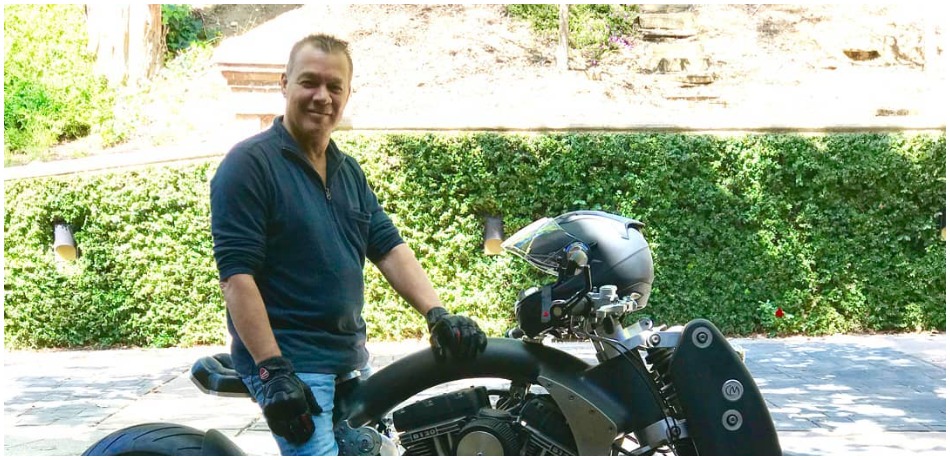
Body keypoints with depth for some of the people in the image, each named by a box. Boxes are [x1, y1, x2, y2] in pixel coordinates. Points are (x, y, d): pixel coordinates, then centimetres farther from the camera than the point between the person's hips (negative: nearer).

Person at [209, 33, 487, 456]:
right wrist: (273, 372, -21)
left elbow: (389, 248, 8)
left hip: (352, 359, 8)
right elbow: (236, 273, -16)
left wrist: (437, 314, -8)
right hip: (289, 365, -8)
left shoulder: (349, 172, 13)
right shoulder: (250, 163, -11)